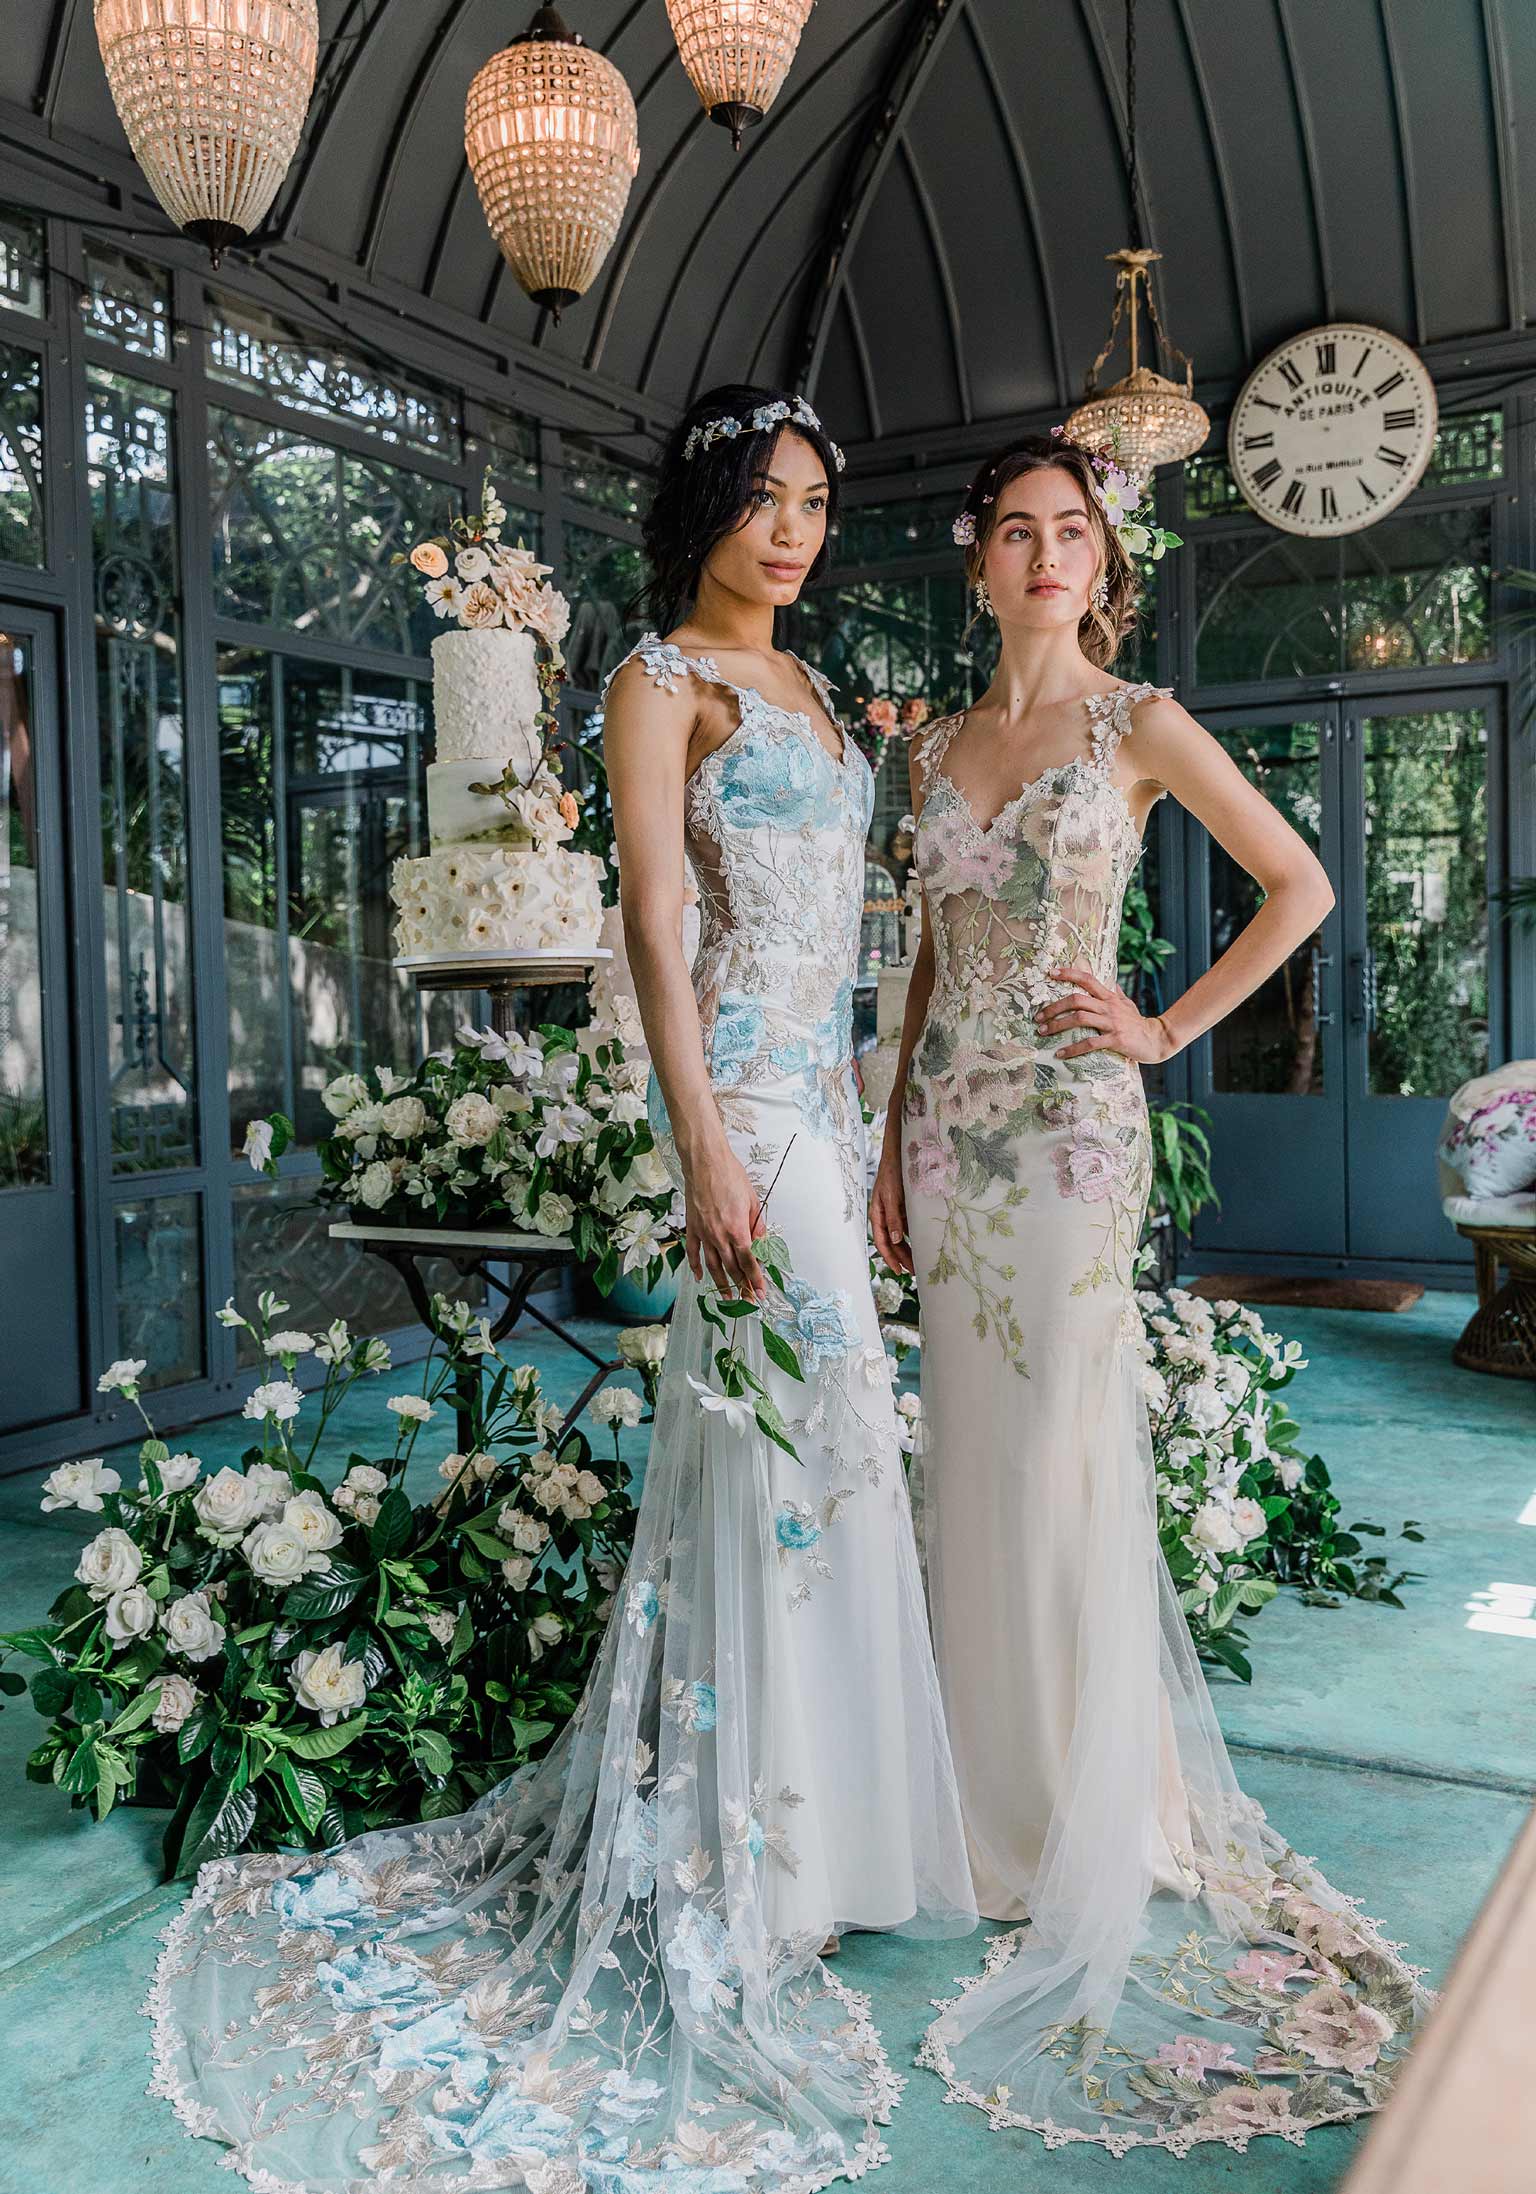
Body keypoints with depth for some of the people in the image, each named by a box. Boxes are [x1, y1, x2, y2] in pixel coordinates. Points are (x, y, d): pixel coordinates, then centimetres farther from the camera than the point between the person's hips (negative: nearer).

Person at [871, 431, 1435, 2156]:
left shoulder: (1140, 725, -1)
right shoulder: (941, 746, 14)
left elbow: (1298, 885, 1)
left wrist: (1171, 1027, -5)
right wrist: (894, 1145, 12)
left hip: (1070, 1125, -5)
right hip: (950, 1125, 5)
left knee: (1063, 1469, -3)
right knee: (969, 1464, 9)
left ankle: (1094, 1832, 15)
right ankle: (998, 1800, 25)